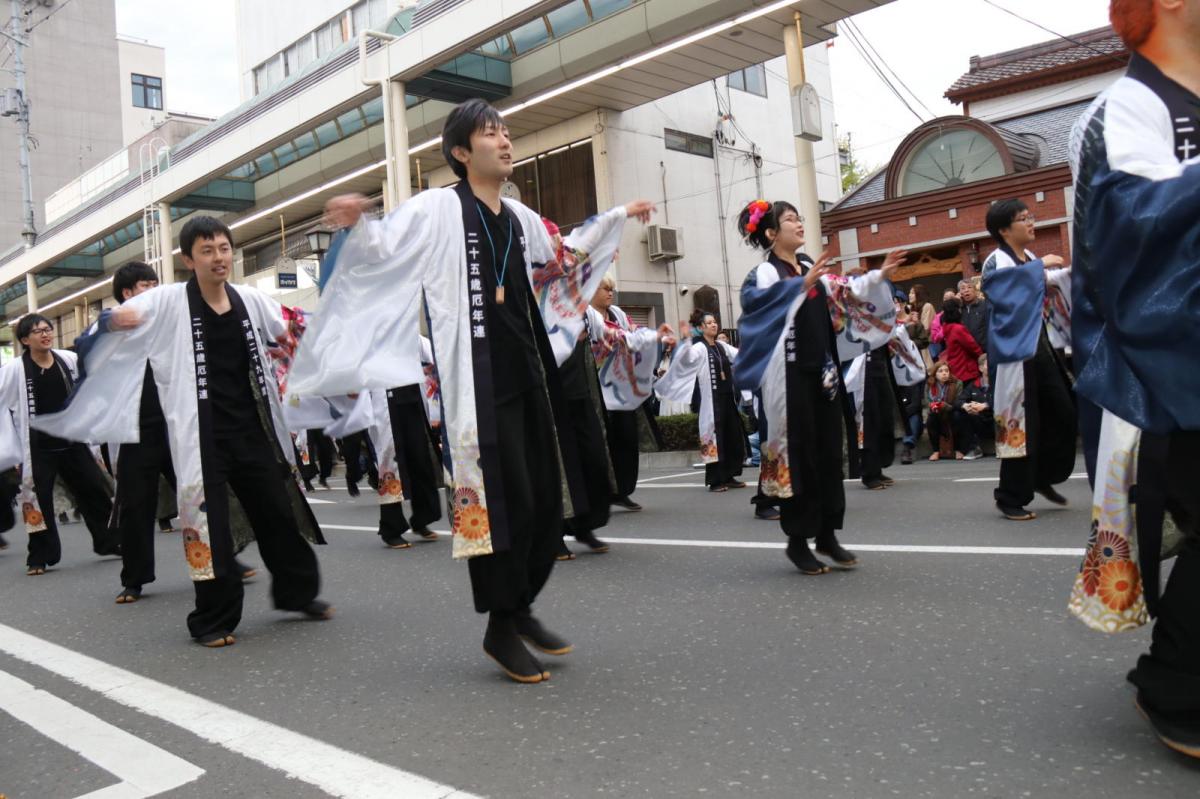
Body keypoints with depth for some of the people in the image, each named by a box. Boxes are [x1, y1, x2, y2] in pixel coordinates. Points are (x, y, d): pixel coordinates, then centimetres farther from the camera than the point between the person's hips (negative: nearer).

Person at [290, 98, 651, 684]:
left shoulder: (520, 218, 16)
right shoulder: (439, 208, -4)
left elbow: (561, 262, 33)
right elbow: (384, 247, -16)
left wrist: (617, 218, 40)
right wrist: (356, 225, -38)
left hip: (530, 372, 7)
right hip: (479, 378, -7)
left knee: (545, 497, 9)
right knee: (501, 498, -6)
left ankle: (522, 604, 28)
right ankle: (501, 629, 10)